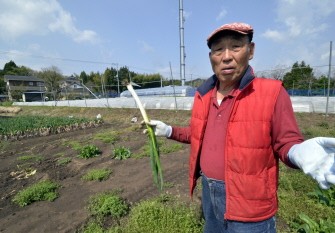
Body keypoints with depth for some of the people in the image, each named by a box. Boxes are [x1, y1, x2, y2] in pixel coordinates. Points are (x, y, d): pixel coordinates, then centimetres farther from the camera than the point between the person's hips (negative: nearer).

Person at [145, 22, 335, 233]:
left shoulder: (272, 92, -16)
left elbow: (286, 143, -13)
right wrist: (169, 131, 5)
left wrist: (300, 152, -35)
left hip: (248, 202, -6)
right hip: (208, 190, 6)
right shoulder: (203, 95, 1)